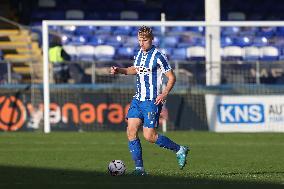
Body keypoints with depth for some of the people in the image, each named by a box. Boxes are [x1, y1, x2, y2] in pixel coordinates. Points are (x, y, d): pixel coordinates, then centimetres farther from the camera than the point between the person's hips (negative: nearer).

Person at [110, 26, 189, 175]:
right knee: (131, 131, -5)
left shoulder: (158, 56, -12)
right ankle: (139, 168, -2)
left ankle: (180, 150, 9)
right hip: (138, 99, 7)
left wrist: (164, 94, -23)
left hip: (152, 101, -7)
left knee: (149, 136, -10)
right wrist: (119, 70, 16)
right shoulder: (139, 53, 10)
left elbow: (171, 77, -10)